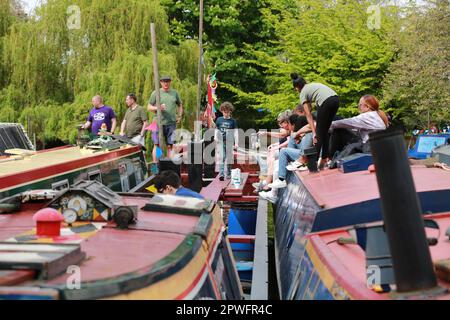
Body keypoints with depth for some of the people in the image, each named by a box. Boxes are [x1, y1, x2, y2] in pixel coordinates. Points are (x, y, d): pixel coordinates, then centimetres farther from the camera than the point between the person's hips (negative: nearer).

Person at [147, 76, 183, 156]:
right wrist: (158, 108, -13)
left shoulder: (175, 93, 13)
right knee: (157, 145, -2)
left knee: (170, 145, 4)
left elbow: (180, 105, 24)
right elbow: (149, 107, 6)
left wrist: (179, 116, 11)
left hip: (171, 123, 2)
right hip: (159, 122, -2)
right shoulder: (155, 93, 5)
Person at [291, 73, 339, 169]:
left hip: (326, 102, -7)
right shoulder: (313, 85, 32)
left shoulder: (303, 93, 13)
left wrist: (314, 133, 7)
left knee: (319, 133, 4)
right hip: (336, 99, 7)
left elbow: (308, 115, 8)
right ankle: (325, 158, 20)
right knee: (325, 131, 19)